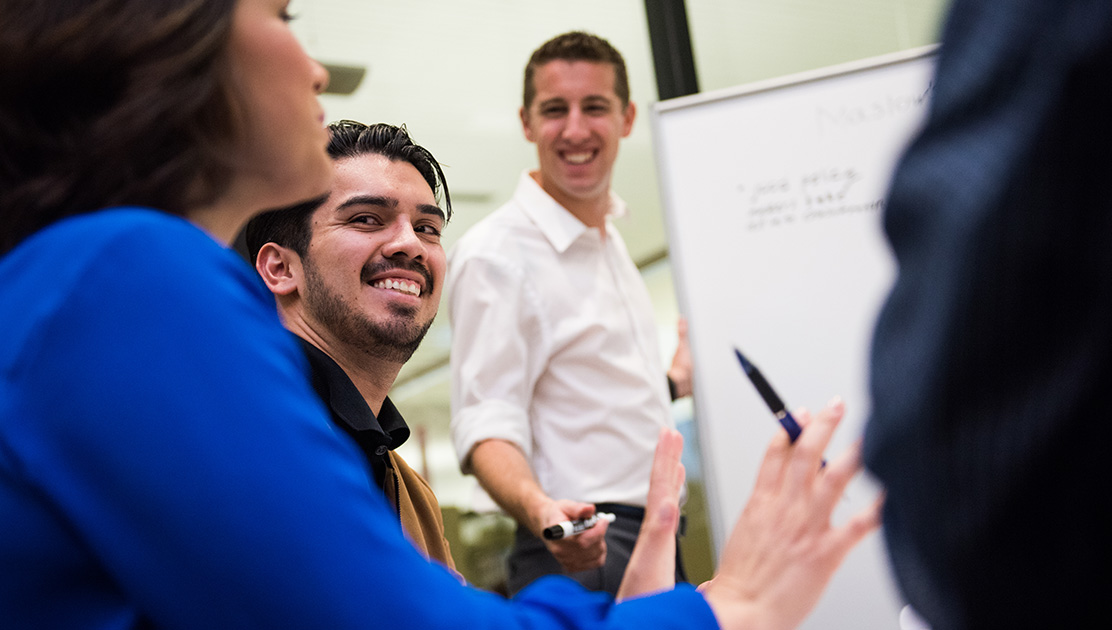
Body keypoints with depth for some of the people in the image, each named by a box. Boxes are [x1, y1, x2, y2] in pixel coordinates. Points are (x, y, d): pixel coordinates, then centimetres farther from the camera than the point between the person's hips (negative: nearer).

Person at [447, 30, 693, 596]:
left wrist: (675, 382, 33)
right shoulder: (493, 253, -15)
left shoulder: (608, 237, 13)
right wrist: (539, 508, -38)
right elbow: (487, 422, -21)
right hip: (585, 549, -8)